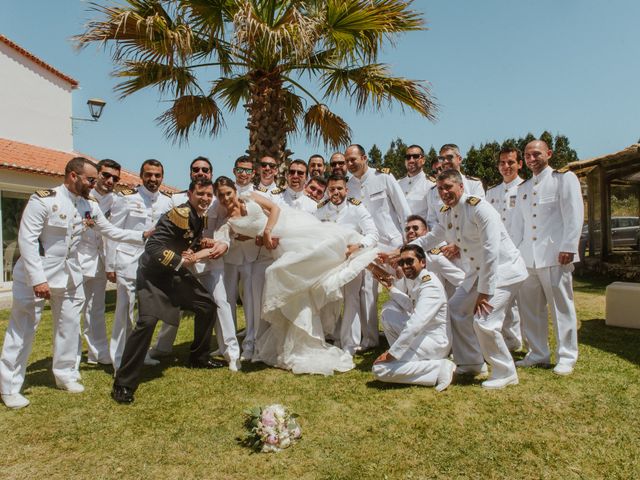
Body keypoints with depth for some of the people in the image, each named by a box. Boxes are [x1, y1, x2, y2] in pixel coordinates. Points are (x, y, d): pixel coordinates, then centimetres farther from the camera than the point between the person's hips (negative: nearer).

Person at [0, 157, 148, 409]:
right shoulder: (43, 200, -19)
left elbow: (111, 231, 9)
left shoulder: (90, 206, -1)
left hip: (69, 275, 6)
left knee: (69, 326, 12)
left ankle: (65, 374, 29)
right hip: (35, 275, -6)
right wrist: (38, 279, -24)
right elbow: (27, 240, -20)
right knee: (22, 329, 2)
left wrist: (143, 236, 0)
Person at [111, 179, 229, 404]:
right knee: (147, 322, -24)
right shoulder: (178, 214, -24)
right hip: (154, 273, -9)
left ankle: (198, 357, 32)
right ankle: (123, 385, -11)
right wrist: (183, 261, -31)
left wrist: (212, 246, -6)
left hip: (177, 272, 9)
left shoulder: (201, 217, 3)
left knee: (207, 306, 13)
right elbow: (153, 248, -29)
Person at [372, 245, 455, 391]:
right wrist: (390, 287, 4)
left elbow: (415, 325, -30)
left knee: (379, 369, -18)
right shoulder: (409, 278, 4)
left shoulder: (430, 286, -23)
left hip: (434, 341, -9)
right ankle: (402, 354, 11)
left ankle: (439, 368, -14)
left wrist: (391, 354, -26)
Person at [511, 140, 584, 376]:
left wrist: (568, 248, -13)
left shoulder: (564, 178, 3)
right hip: (527, 257, 6)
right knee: (529, 308, 7)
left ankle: (566, 357, 10)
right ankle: (538, 353, 19)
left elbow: (574, 215, -5)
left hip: (555, 255, -6)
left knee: (561, 307, 0)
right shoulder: (523, 187, 20)